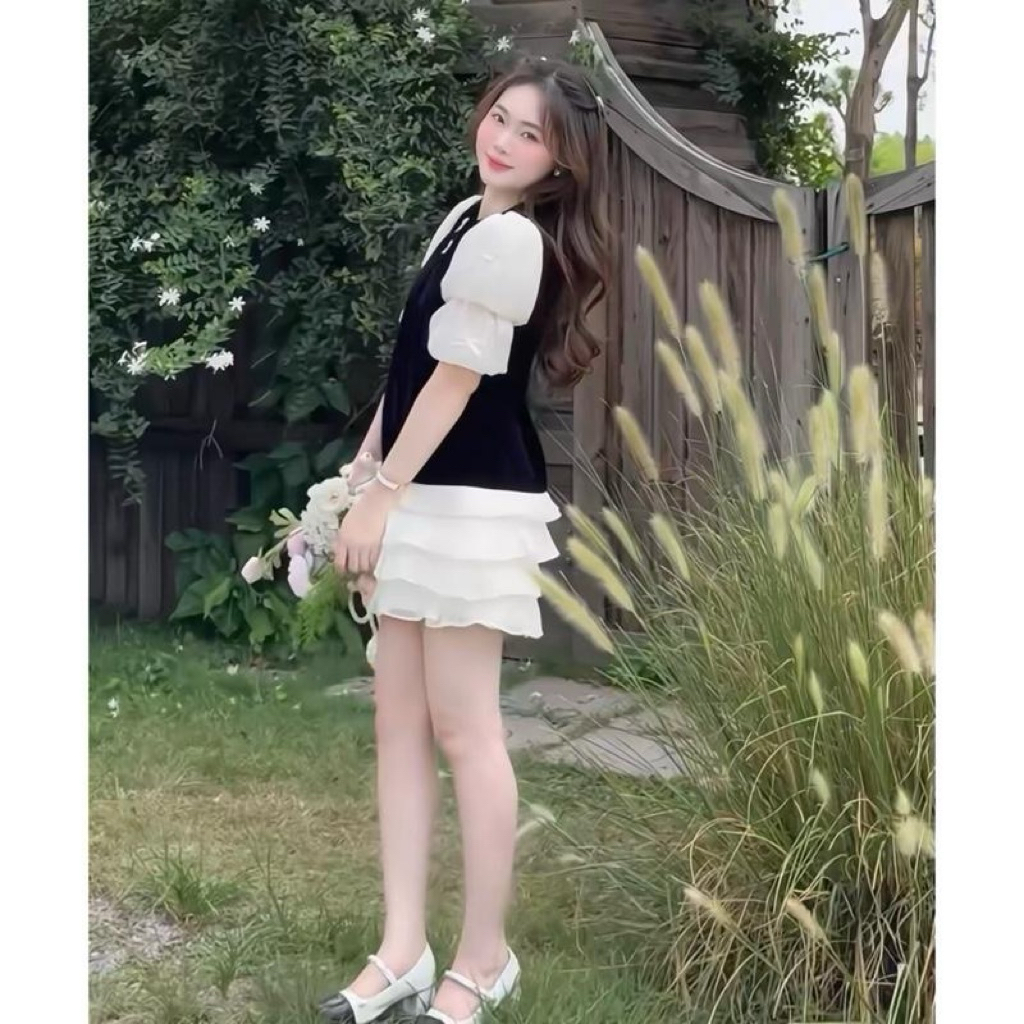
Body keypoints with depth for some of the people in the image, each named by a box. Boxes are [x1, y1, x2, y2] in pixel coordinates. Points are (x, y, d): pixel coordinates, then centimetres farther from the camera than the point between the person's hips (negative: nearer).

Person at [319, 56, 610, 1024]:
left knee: (462, 727, -2)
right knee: (400, 720, 9)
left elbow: (457, 378, -16)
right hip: (420, 499, 10)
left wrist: (379, 497, -13)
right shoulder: (467, 216, 15)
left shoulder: (512, 238, -15)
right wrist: (363, 474, 15)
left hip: (470, 504, -9)